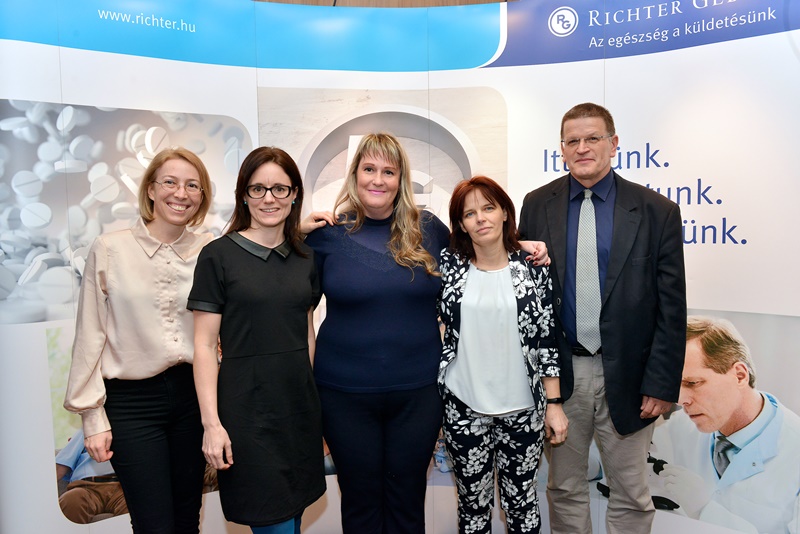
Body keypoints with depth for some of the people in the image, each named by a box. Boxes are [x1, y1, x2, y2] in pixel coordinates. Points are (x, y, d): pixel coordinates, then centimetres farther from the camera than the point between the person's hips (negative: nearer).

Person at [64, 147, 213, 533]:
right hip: (132, 402, -2)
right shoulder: (109, 249, -5)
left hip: (192, 393, 3)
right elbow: (90, 337, -3)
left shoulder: (209, 251, 0)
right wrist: (92, 416, -3)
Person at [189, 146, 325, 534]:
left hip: (299, 405, 5)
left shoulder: (305, 258, 7)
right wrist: (211, 422, -12)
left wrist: (315, 399, 10)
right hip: (247, 409, -5)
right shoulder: (218, 256, -6)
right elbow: (205, 345, -7)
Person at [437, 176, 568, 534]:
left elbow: (548, 338, -1)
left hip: (523, 409, 0)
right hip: (464, 409, 0)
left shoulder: (532, 269, -3)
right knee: (473, 502, 13)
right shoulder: (448, 266, -2)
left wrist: (554, 404, -1)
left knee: (522, 500, 14)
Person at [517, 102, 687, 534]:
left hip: (626, 379, -1)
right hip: (558, 373, 2)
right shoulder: (537, 205, 2)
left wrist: (662, 383, -6)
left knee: (631, 497, 15)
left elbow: (672, 307, -3)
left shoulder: (657, 211, -3)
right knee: (564, 490, 17)